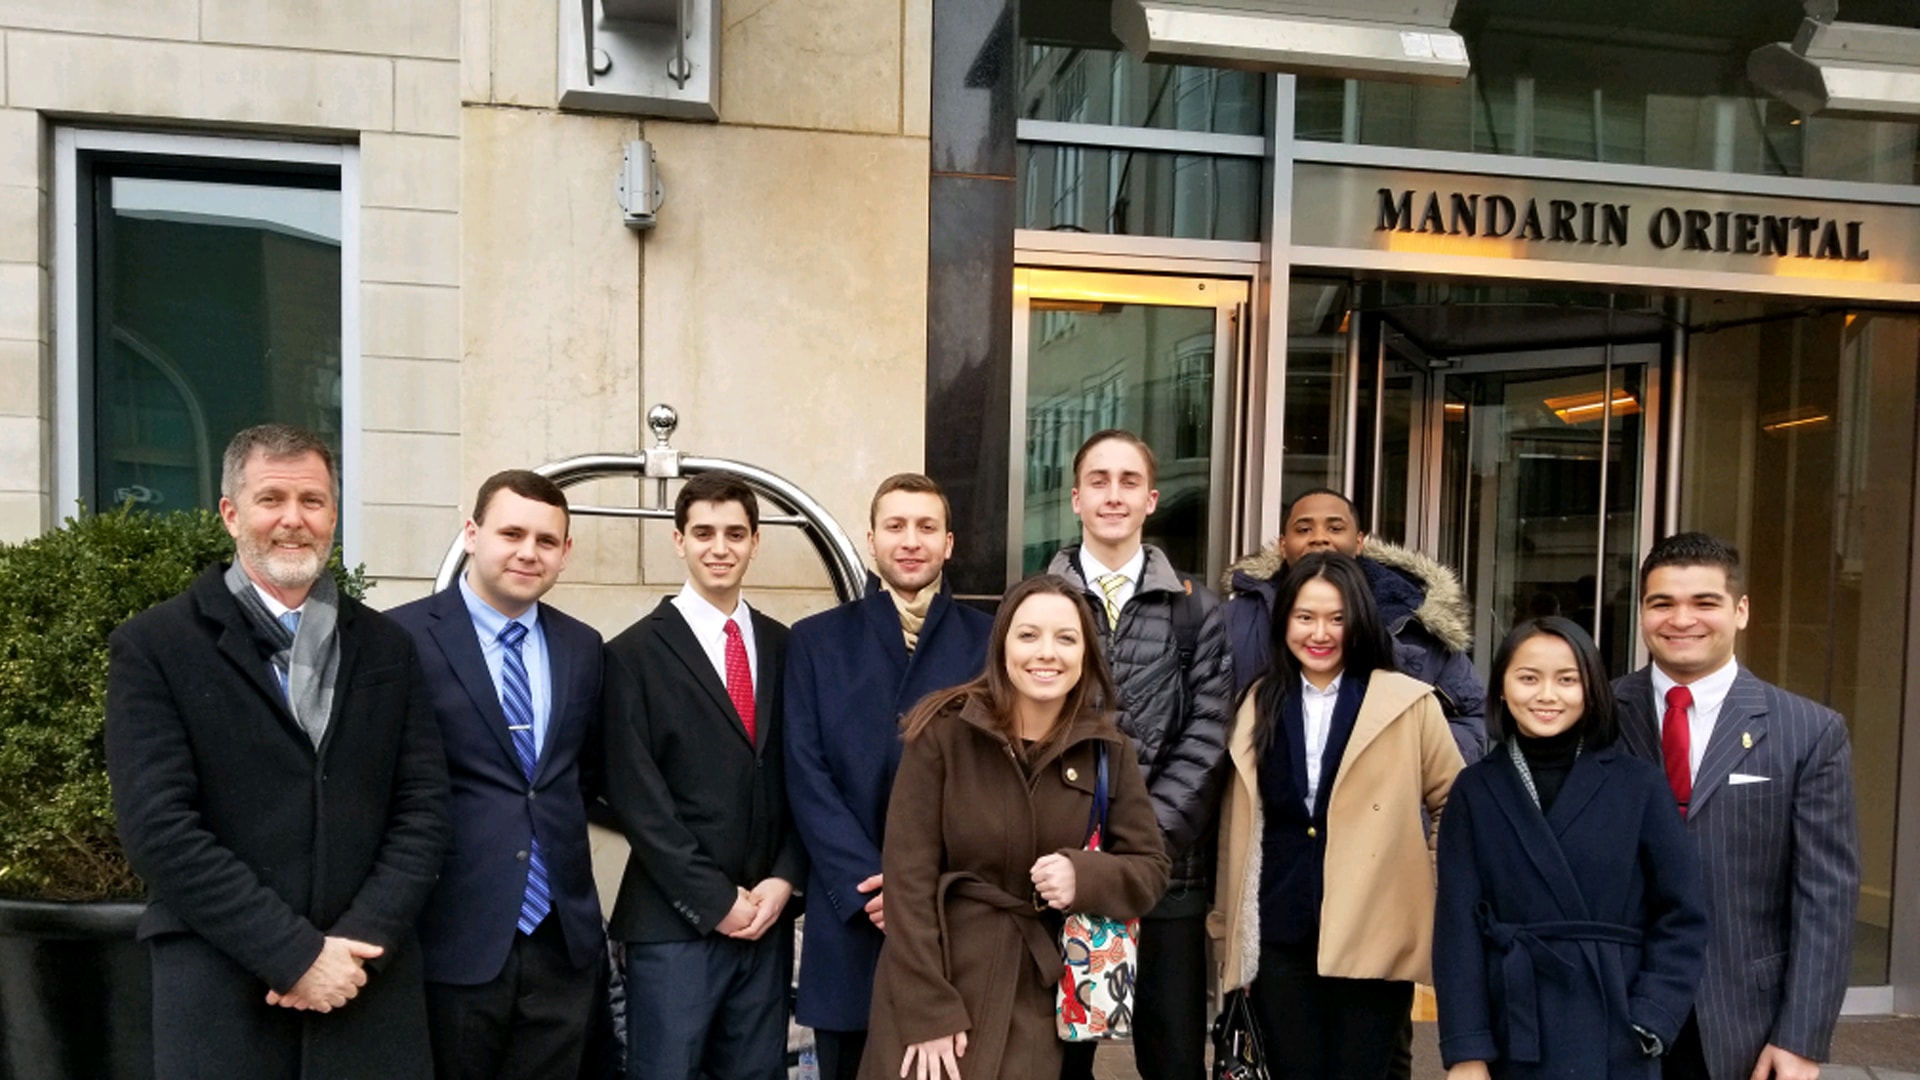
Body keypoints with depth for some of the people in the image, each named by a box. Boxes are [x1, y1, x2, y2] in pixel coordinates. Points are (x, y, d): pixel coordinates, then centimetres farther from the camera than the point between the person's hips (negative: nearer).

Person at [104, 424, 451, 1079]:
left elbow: (424, 808, 3)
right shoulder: (153, 648, -2)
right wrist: (296, 954, -14)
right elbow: (159, 827, -10)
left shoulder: (386, 647, 7)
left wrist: (358, 941, -10)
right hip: (220, 995, -2)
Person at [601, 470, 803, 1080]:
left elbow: (797, 778, 9)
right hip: (674, 921, -4)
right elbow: (635, 797, -8)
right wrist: (714, 899, -10)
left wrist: (783, 879, -3)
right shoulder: (636, 654, -4)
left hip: (766, 916, 4)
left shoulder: (782, 647, 9)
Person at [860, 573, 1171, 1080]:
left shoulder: (1107, 751, -1)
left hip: (1039, 994, 3)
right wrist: (928, 1012, -14)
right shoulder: (944, 732, -11)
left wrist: (1085, 876, -18)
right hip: (942, 971, -2)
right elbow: (908, 876, -11)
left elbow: (1151, 869, 3)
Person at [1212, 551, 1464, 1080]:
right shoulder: (1259, 705, 7)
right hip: (1278, 937, 3)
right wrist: (1227, 923, 10)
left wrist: (1441, 893, 3)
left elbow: (1454, 805, 7)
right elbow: (1238, 824, 11)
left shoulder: (1409, 703, -3)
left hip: (1371, 936, -3)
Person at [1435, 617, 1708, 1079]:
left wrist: (1650, 1024, -8)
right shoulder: (1474, 790, 0)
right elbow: (1459, 924, -3)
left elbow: (1681, 915, 0)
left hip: (1615, 1042, 0)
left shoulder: (1640, 784, -1)